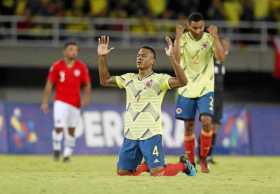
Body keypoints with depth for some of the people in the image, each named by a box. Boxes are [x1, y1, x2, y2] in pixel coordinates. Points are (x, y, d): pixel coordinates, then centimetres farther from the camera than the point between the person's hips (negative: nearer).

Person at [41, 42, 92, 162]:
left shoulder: (82, 67, 2)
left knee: (71, 130, 6)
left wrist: (86, 97, -12)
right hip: (61, 102, -2)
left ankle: (67, 153, 16)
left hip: (75, 103, 2)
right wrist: (45, 102, -4)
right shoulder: (57, 66, -2)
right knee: (59, 127, -11)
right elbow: (49, 84, 0)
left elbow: (87, 85, 5)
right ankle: (56, 149, 11)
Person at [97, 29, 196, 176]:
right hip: (130, 136, 6)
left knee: (158, 174, -11)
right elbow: (105, 80, 18)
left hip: (151, 135, -6)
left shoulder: (159, 79, -8)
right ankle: (146, 166, 33)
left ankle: (183, 165, 18)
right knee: (123, 173, 7)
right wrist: (102, 57, 7)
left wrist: (172, 57, -33)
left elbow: (182, 81, -23)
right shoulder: (128, 78, 10)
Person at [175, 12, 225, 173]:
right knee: (189, 126, 5)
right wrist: (178, 37, -24)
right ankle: (190, 162, 17)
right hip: (187, 89, 1)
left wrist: (215, 36, -25)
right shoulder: (183, 39, -3)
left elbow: (221, 57, -18)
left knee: (206, 121, -17)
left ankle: (203, 159, -1)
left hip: (205, 88, -1)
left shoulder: (210, 38, -5)